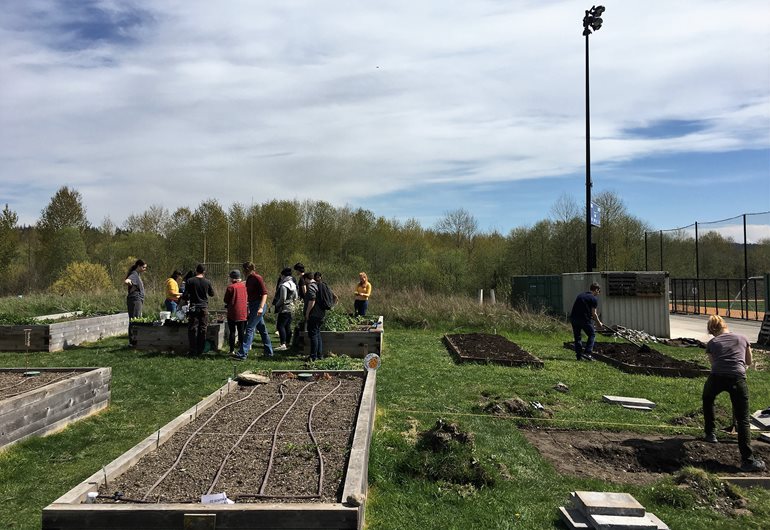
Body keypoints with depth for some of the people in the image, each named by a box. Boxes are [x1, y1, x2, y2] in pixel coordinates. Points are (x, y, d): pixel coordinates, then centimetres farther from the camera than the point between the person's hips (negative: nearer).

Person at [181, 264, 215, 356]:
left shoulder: (190, 281, -5)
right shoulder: (207, 282, -1)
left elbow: (185, 296, -5)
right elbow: (212, 294, 13)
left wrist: (185, 298, 17)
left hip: (193, 308, -1)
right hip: (204, 308, 1)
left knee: (192, 329, 4)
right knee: (203, 330, 7)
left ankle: (193, 351, 3)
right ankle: (200, 350, 10)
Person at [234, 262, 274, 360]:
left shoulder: (257, 278, -14)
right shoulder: (249, 279, 13)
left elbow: (264, 293, -18)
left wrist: (261, 307, -26)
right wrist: (249, 309, 21)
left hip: (258, 305, -9)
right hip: (253, 306, 9)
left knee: (250, 329, -11)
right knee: (262, 329, 15)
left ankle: (242, 354, -11)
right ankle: (269, 352, 24)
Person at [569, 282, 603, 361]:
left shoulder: (580, 295, 19)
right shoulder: (594, 299, 0)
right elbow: (593, 313, -2)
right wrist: (599, 323, 12)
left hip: (573, 317, 6)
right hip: (584, 318, -6)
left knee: (577, 336, 14)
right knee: (592, 334, 11)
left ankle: (579, 355, 14)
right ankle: (587, 352, 0)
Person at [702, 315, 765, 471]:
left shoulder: (711, 344, 20)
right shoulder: (742, 338, 23)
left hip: (716, 377, 0)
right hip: (737, 378, 0)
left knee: (707, 400, 33)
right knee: (743, 419, 2)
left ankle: (710, 433, 39)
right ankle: (747, 460, -6)